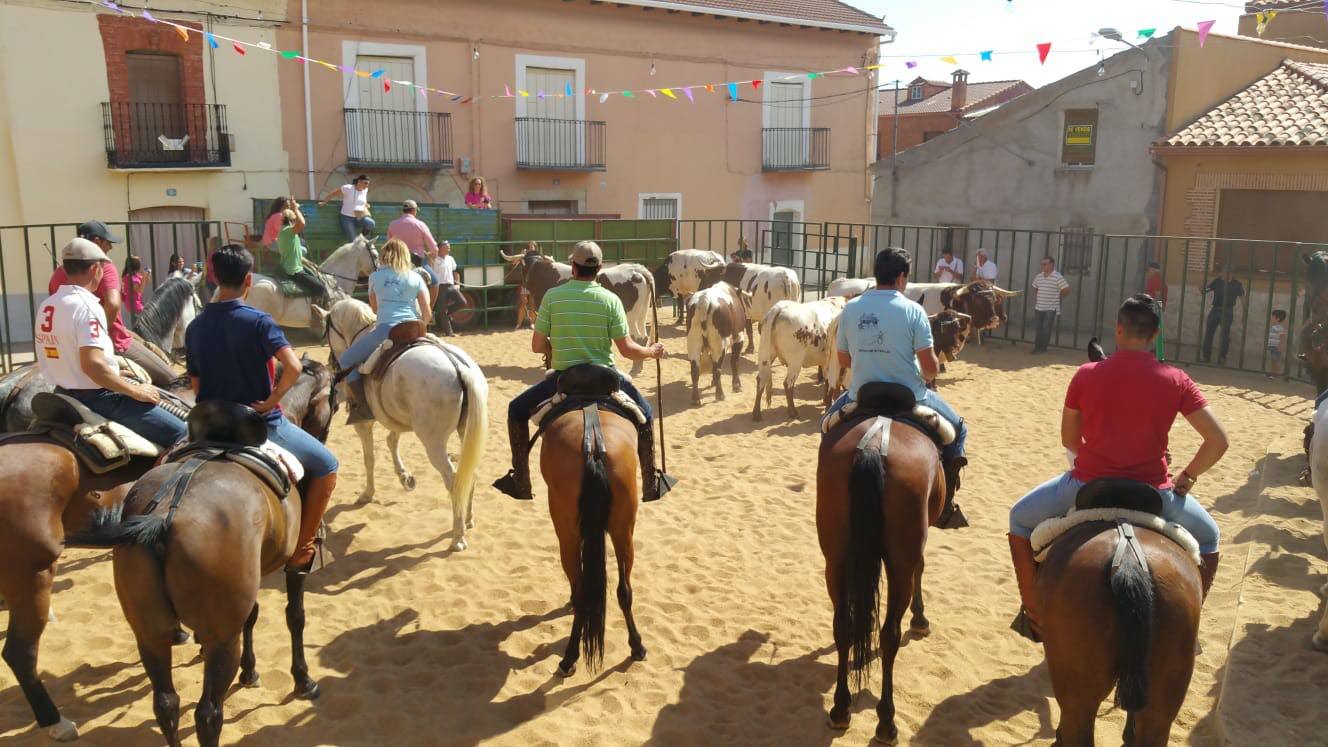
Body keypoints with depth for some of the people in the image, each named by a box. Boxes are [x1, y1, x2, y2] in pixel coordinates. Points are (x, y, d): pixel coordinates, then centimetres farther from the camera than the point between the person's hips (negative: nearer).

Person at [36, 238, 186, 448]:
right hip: (96, 398, -10)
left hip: (64, 395, 10)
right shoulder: (85, 305, -19)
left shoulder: (46, 306, 8)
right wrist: (135, 391, -18)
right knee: (179, 432, -11)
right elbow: (92, 365, -28)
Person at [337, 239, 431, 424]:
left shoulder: (375, 276, 13)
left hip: (386, 330, -2)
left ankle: (362, 406, -5)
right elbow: (427, 314, 8)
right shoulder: (416, 278, 14)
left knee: (346, 360, 13)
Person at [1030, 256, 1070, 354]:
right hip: (1039, 307, 5)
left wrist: (1056, 297, 2)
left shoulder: (1058, 277, -10)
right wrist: (1035, 301, 15)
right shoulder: (1038, 277, 7)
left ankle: (1043, 347, 2)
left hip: (1051, 308, -5)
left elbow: (1066, 290, -7)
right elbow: (1035, 289, 23)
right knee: (1039, 328, 7)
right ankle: (1037, 347, 12)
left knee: (1046, 328, -5)